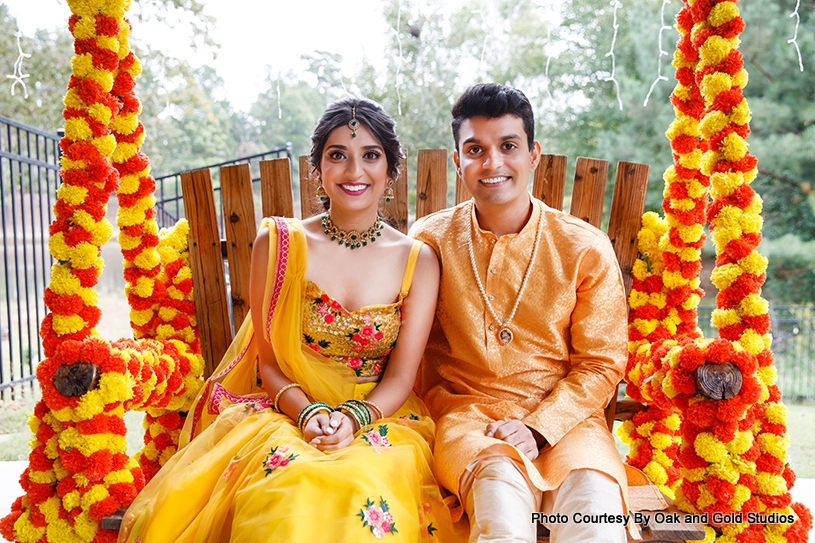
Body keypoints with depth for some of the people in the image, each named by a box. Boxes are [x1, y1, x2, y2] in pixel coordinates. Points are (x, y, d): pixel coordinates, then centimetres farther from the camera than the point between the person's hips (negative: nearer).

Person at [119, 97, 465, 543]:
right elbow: (268, 361, 4)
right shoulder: (278, 244, 3)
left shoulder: (418, 260, 4)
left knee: (358, 488, -33)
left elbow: (400, 377, 1)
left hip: (379, 418, 0)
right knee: (285, 489, -33)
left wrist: (353, 418, -19)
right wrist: (307, 411, -15)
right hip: (285, 413, 0)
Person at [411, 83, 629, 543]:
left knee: (594, 495, -31)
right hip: (465, 413, 0)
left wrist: (537, 428, -11)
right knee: (500, 481, -34)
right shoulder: (430, 240, 4)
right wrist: (445, 411, -5)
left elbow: (601, 364, 3)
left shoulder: (586, 249, 1)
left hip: (563, 416, 1)